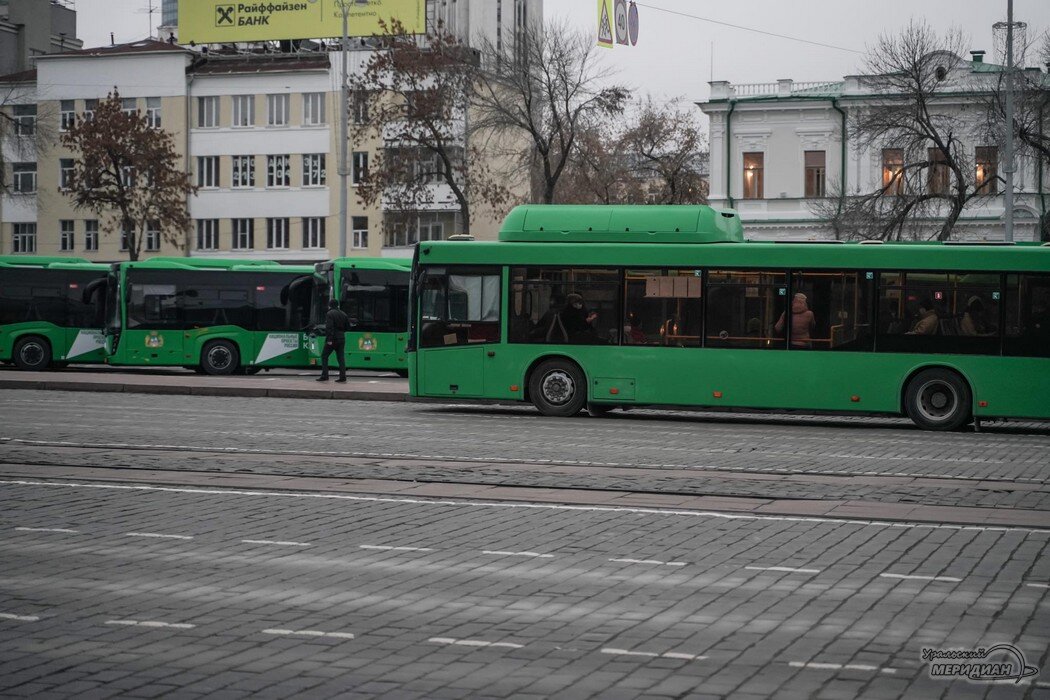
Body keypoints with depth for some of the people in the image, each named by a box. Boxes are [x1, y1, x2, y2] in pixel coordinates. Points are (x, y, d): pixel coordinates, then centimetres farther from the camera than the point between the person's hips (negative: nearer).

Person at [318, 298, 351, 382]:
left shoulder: (329, 314, -9)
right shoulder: (343, 314, 12)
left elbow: (329, 327, -19)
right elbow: (348, 327, 15)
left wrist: (329, 339, -21)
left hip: (332, 339, -6)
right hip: (341, 339, 6)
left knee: (324, 356, 4)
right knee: (341, 358, 5)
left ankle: (324, 376, -1)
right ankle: (342, 376, -2)